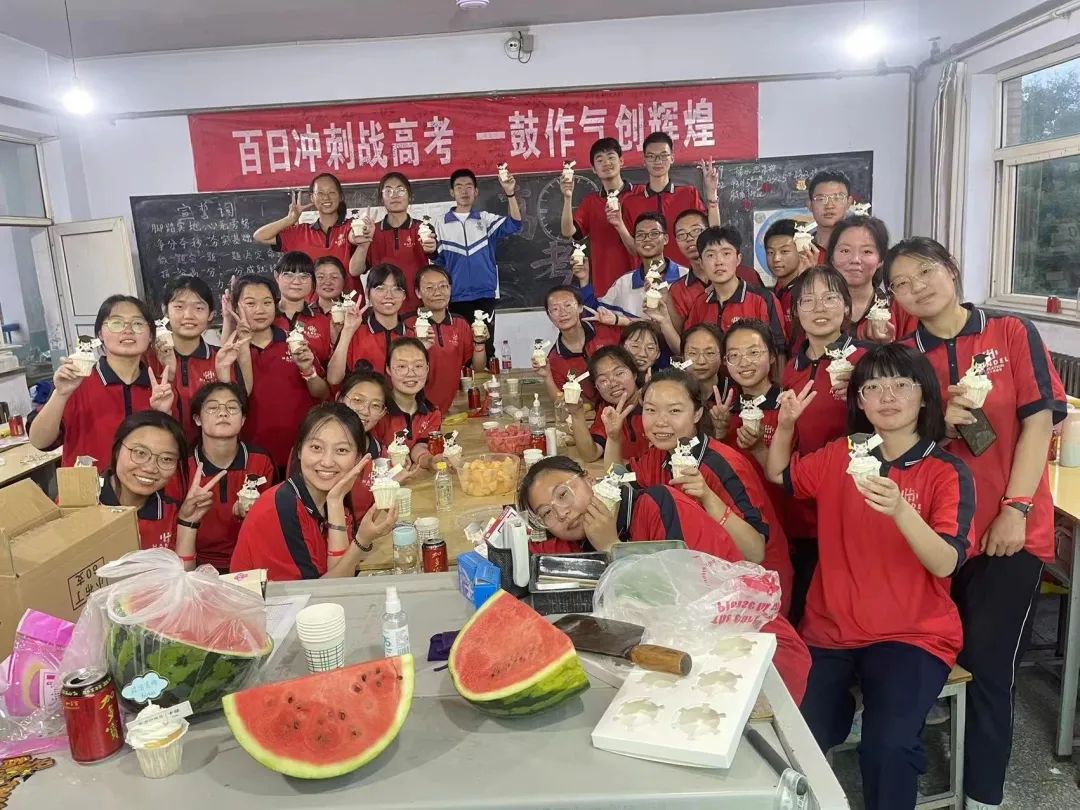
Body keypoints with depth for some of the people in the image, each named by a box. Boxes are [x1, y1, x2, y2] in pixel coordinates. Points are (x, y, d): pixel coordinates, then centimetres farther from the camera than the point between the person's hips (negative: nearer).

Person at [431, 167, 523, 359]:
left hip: (484, 296, 0)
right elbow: (438, 262, 7)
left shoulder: (486, 219, 5)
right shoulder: (441, 224, 6)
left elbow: (514, 225, -12)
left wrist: (510, 194, -25)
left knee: (486, 348, 1)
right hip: (455, 298, 0)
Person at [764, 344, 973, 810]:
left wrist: (900, 510, -36)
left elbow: (946, 564, -18)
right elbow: (777, 475, 17)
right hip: (831, 630, 3)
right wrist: (786, 425, -1)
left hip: (913, 635, -2)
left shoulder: (948, 472, -7)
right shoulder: (841, 456, 3)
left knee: (887, 745, -26)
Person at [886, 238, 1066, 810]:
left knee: (986, 666, -1)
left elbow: (1039, 421, -6)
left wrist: (1016, 509, -12)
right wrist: (940, 424, -14)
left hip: (1009, 532, -2)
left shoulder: (1013, 334, -1)